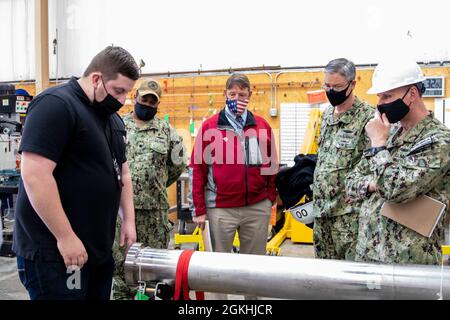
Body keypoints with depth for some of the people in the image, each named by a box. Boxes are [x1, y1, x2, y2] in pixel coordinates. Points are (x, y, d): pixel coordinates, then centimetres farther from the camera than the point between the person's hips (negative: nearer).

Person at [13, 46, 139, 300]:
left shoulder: (113, 119, 13)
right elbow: (34, 176, -22)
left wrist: (129, 220, 11)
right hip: (54, 252, -8)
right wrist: (66, 237, -21)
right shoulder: (56, 105, -14)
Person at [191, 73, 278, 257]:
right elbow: (198, 169, -2)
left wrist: (270, 198, 6)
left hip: (258, 207, 2)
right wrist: (199, 209, -4)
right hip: (221, 208, -2)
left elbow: (271, 165, 10)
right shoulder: (209, 127, -1)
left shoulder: (262, 126, 7)